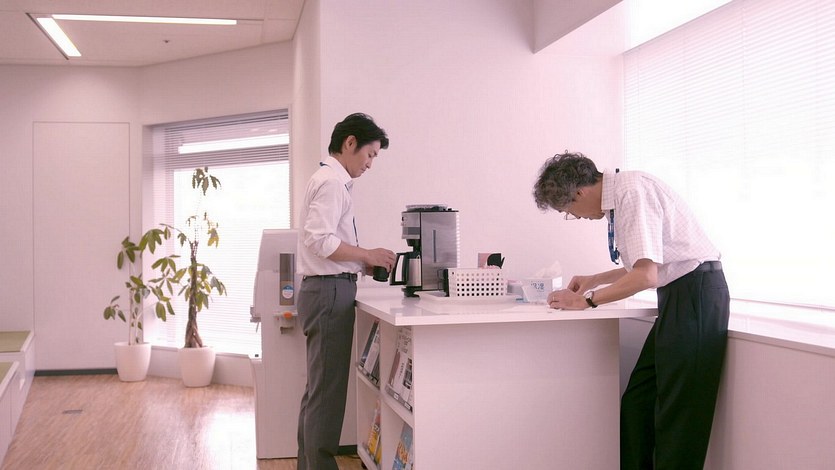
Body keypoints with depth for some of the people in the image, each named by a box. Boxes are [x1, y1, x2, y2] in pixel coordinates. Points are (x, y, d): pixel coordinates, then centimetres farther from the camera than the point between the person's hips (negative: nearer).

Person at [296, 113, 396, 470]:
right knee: (328, 390, -6)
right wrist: (367, 255, -13)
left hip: (326, 289, 11)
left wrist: (361, 263, 11)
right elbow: (320, 240, -22)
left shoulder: (329, 180, 19)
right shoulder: (333, 181, -12)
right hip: (330, 292, -11)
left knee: (318, 388, 15)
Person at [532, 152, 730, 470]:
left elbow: (645, 275, -23)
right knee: (638, 403, 13)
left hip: (696, 289, -10)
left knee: (678, 412, -4)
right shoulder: (619, 196, 10)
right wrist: (595, 280, 20)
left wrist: (587, 300, -12)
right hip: (677, 295, 10)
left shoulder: (632, 190, -18)